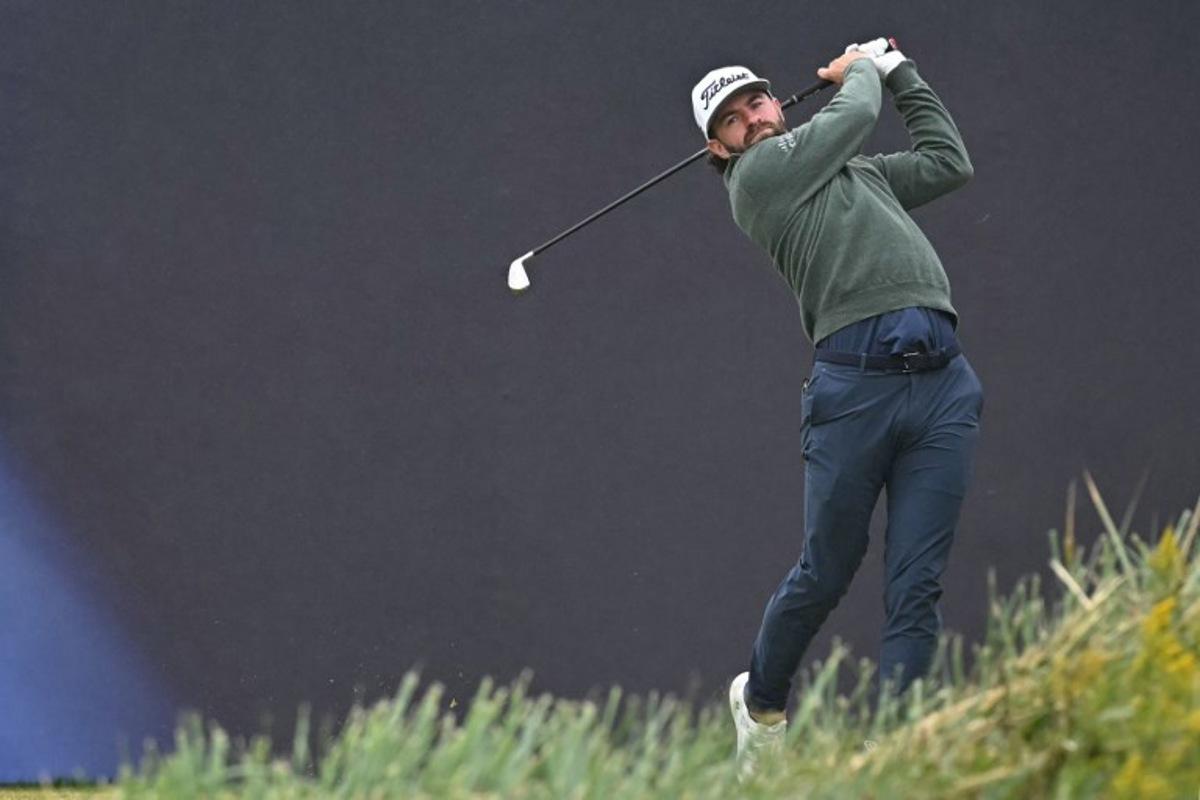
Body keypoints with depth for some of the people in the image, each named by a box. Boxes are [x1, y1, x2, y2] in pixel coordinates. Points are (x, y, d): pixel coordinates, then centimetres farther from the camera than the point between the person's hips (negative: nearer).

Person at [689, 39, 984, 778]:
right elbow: (856, 115, 9)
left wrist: (900, 73, 37)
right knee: (826, 574, 3)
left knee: (917, 587, -3)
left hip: (944, 383, 5)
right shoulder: (757, 174, 8)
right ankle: (760, 702, 28)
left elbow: (948, 162, 34)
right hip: (855, 379, -5)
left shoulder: (858, 173, 29)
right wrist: (862, 69, 29)